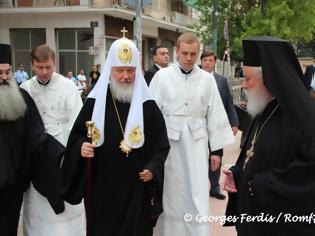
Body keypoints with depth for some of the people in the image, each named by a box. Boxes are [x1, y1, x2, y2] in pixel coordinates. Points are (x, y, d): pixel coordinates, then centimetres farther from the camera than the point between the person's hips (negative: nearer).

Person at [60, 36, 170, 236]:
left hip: (137, 186, -1)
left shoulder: (147, 104, -2)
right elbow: (76, 136, 6)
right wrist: (81, 147, -15)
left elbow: (161, 143, 1)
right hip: (101, 186, 1)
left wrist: (153, 168, -12)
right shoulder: (94, 102, 0)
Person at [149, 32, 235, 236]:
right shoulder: (162, 76, -3)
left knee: (197, 196, 2)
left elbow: (216, 114, 4)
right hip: (167, 141, -1)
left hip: (196, 143, 1)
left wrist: (217, 149, 2)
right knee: (170, 194, 10)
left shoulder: (207, 79, 2)